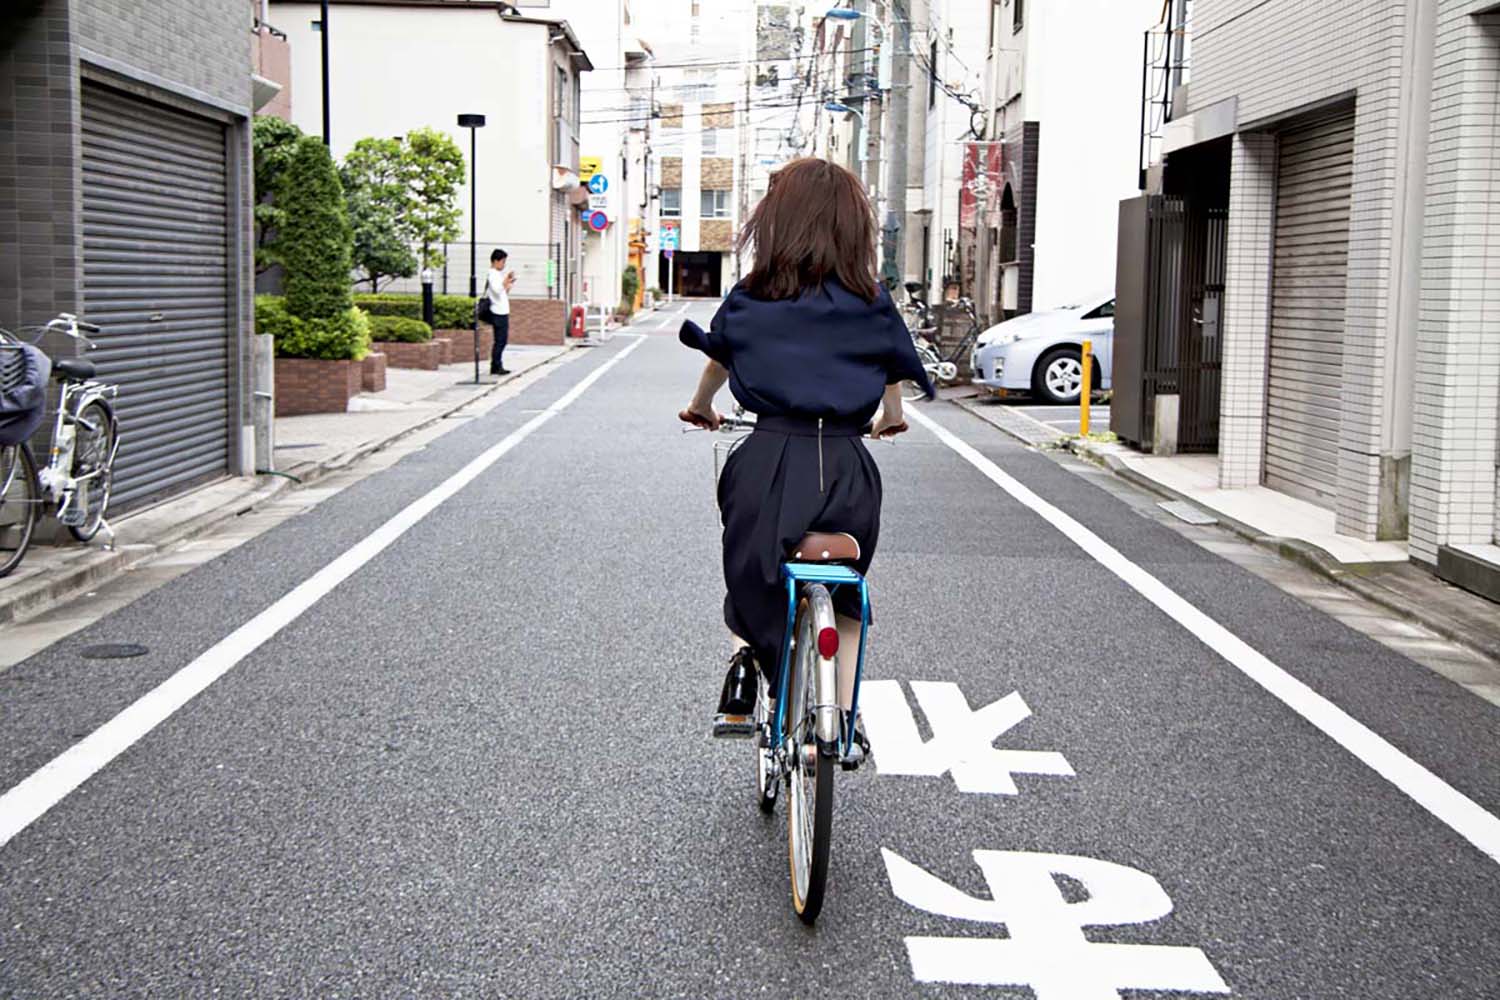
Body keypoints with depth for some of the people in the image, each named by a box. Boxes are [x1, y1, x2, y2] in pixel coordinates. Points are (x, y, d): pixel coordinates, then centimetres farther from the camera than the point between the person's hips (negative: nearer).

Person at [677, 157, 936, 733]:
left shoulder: (749, 300, 3)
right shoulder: (872, 303, 4)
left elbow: (718, 363, 22)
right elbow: (895, 374, 21)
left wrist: (700, 408, 43)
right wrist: (890, 418, 43)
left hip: (770, 456, -1)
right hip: (848, 465, 1)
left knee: (749, 573, 26)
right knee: (845, 591, 23)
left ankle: (743, 664, 3)